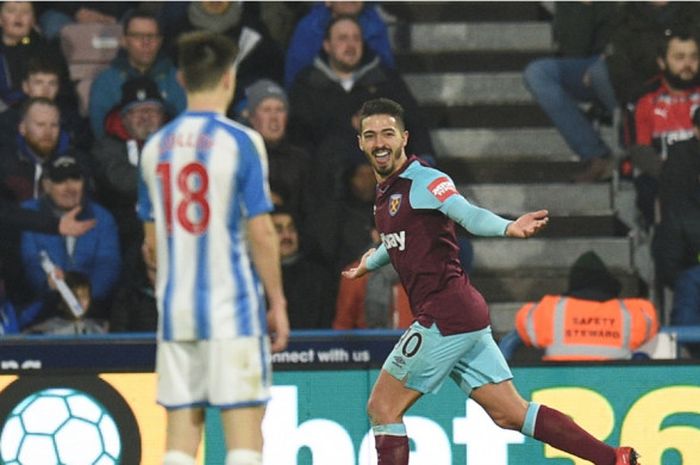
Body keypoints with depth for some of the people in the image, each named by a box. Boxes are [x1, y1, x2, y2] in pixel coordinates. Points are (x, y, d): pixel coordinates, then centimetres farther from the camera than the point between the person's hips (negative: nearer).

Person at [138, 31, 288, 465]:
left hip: (175, 310, 5)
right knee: (244, 424, -3)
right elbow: (260, 232, -11)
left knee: (181, 428, 6)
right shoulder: (240, 141, -8)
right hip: (232, 307, -5)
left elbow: (153, 241, 13)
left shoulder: (157, 146, 8)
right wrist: (277, 302, -3)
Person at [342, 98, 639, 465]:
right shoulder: (386, 191, 16)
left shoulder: (423, 180, -11)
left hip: (446, 315, -9)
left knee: (382, 407, -3)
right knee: (510, 414, 5)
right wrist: (370, 263, 59)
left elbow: (468, 214, -29)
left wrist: (507, 228, -50)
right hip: (463, 315, 9)